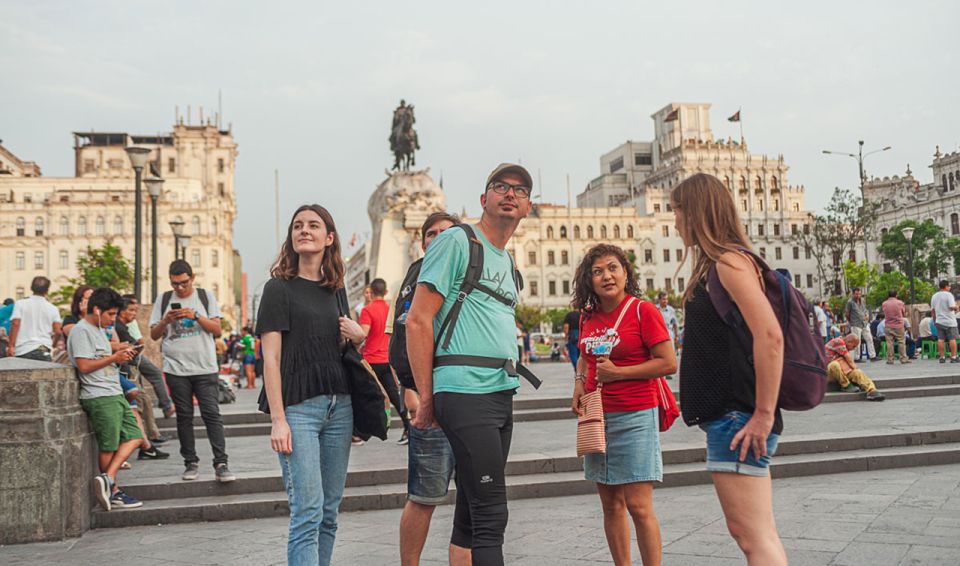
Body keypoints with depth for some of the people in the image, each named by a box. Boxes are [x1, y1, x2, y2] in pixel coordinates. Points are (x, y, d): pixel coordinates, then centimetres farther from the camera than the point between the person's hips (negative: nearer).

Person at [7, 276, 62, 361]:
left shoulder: (20, 304, 3)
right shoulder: (53, 309, 6)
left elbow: (15, 324, -9)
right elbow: (58, 332, 1)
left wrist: (11, 345, -8)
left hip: (23, 351, -1)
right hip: (45, 352, 1)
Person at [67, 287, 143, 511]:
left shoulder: (98, 330, 20)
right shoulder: (81, 331, -10)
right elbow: (84, 366, -19)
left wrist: (120, 356, 10)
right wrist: (113, 358, -13)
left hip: (115, 394, 10)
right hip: (100, 398, -10)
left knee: (134, 437, 5)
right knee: (108, 446, -3)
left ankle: (107, 480, 0)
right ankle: (114, 492, 5)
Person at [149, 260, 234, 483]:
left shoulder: (206, 297, 6)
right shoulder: (163, 300, 9)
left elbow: (217, 330, 1)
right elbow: (154, 335, 9)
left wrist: (196, 316, -13)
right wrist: (166, 320, -10)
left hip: (205, 367, -1)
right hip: (176, 369, 1)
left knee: (212, 414, -7)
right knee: (184, 416, 6)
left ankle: (221, 464, -7)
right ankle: (191, 462, 15)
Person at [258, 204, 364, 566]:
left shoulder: (334, 291, 14)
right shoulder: (279, 287, -1)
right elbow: (271, 357, -8)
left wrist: (357, 336, 2)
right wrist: (277, 419, -15)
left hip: (339, 406, 6)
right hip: (298, 407, -6)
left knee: (329, 512, 8)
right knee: (307, 512, -9)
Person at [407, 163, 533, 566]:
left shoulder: (508, 262, 21)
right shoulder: (457, 242, -4)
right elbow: (418, 321, -10)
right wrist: (426, 398, -11)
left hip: (502, 394, 8)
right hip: (465, 393, -8)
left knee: (472, 512, 13)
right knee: (491, 514, -9)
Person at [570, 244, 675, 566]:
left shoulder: (643, 311, -9)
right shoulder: (588, 317, 9)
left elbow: (669, 363, -13)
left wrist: (617, 373, -14)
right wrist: (580, 382, 7)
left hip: (634, 416, -6)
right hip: (597, 416, 6)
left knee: (639, 506, -6)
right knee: (611, 504, 12)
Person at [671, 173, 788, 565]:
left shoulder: (729, 261, -12)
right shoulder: (715, 264, 16)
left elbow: (769, 335, -23)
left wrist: (764, 414, -22)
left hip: (738, 417, -10)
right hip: (727, 415, 10)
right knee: (753, 534, 15)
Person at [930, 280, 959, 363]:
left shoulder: (934, 296, 10)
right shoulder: (948, 295, -10)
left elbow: (932, 310, 12)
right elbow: (952, 307, -20)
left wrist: (934, 321, 19)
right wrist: (956, 307, 2)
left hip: (939, 321, 6)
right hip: (949, 322, -5)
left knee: (940, 339, 4)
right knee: (952, 339, 0)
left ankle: (942, 357, 5)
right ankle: (953, 357, -1)